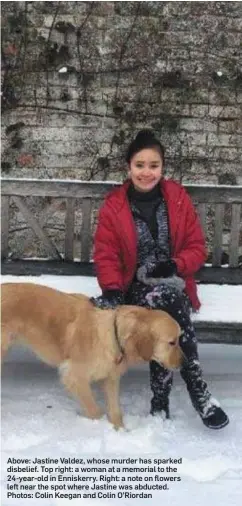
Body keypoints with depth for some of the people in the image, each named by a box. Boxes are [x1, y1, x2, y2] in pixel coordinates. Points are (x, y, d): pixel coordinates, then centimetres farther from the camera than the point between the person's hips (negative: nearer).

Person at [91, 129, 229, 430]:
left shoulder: (179, 199, 1)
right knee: (167, 299, -34)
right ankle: (197, 389, -29)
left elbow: (197, 247, 3)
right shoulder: (113, 207, -1)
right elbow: (106, 256, 0)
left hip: (173, 284, 1)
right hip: (136, 287, -1)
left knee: (165, 314, -34)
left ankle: (161, 396, -23)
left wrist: (175, 266, -17)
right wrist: (112, 290, -18)